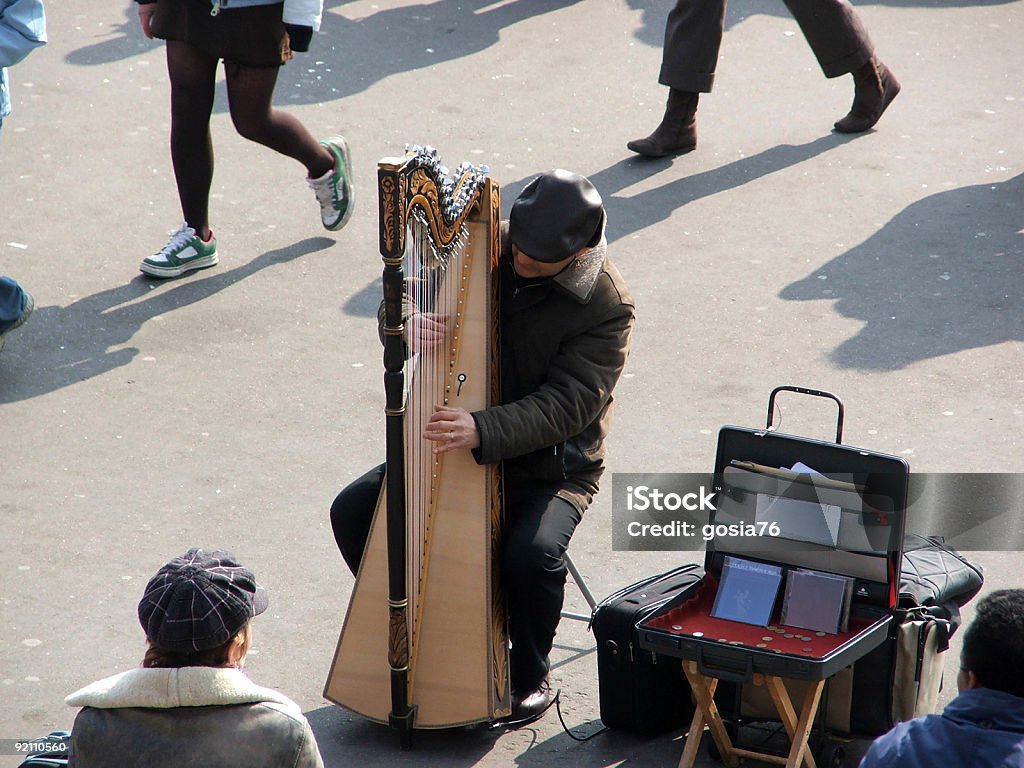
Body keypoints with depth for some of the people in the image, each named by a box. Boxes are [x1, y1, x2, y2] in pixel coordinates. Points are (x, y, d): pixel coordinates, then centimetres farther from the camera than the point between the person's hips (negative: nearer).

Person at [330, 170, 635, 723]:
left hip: (552, 466, -5)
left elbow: (567, 404, -25)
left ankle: (528, 677, -2)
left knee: (532, 552, -32)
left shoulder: (605, 305, -18)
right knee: (353, 511, -10)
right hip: (455, 446, 5)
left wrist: (484, 431, -42)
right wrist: (407, 324, -28)